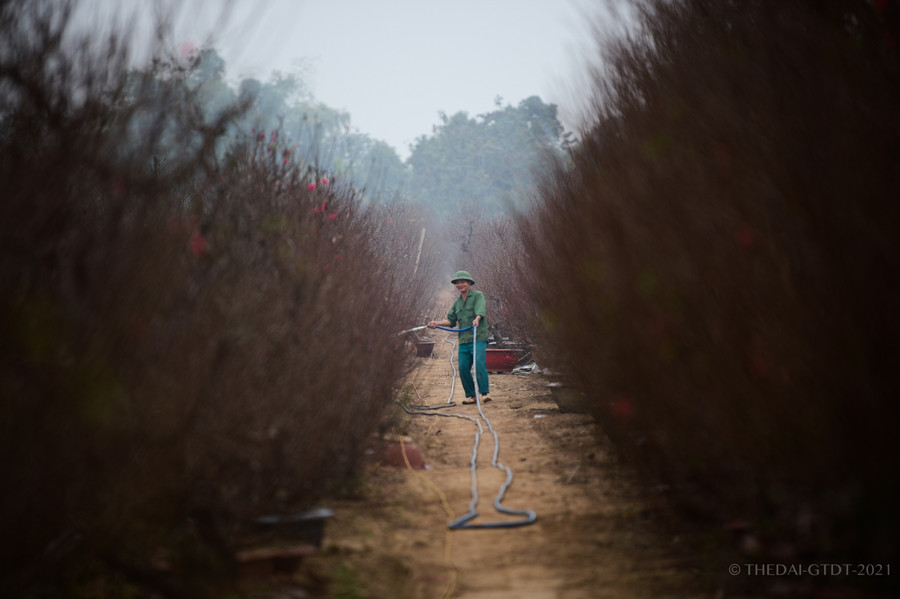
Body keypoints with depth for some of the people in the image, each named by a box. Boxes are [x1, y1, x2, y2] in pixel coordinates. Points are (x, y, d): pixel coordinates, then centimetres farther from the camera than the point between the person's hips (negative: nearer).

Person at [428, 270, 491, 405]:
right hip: (464, 340, 6)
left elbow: (480, 309, -17)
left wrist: (477, 319, -38)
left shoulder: (478, 296, 2)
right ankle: (470, 395, 8)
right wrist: (437, 323, 2)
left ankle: (485, 393, -19)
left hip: (478, 338, -6)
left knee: (479, 363, -21)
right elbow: (451, 320, 18)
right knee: (463, 368, -2)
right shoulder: (457, 302, 21)